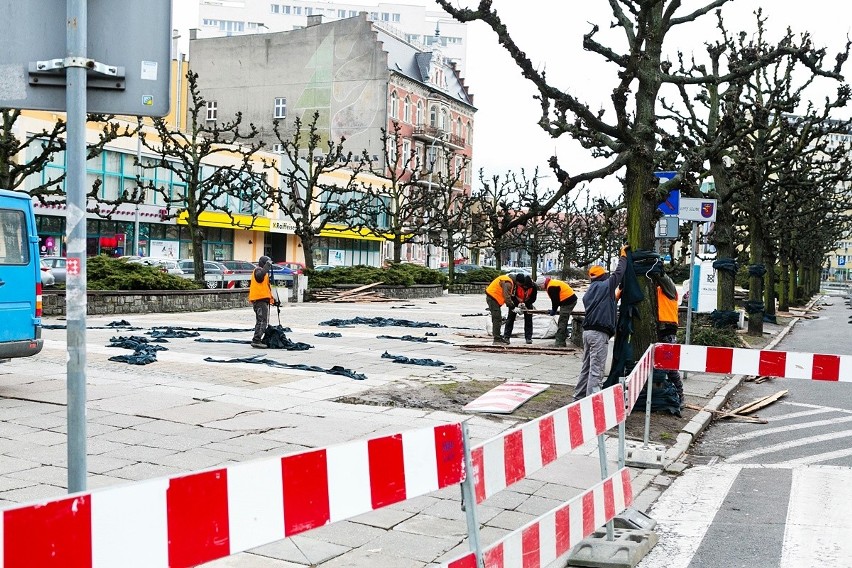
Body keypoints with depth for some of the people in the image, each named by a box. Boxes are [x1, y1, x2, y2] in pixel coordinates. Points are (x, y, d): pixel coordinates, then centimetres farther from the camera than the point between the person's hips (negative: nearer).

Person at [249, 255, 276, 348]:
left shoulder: (263, 271, 25)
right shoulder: (258, 270, -7)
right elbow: (260, 275, -33)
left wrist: (271, 297, 24)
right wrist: (267, 265, -27)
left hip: (263, 300, 11)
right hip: (260, 299, -11)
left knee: (261, 321, 15)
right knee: (262, 321, -16)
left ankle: (257, 340, 20)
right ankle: (256, 340, -19)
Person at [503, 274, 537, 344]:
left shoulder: (533, 286, -28)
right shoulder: (516, 284, -35)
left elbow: (533, 298, -17)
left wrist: (525, 304, -29)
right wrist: (518, 304, -36)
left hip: (527, 302, 2)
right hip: (515, 302, -2)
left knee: (528, 319, -2)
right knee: (510, 318, -2)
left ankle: (528, 338, 4)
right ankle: (506, 337, 2)